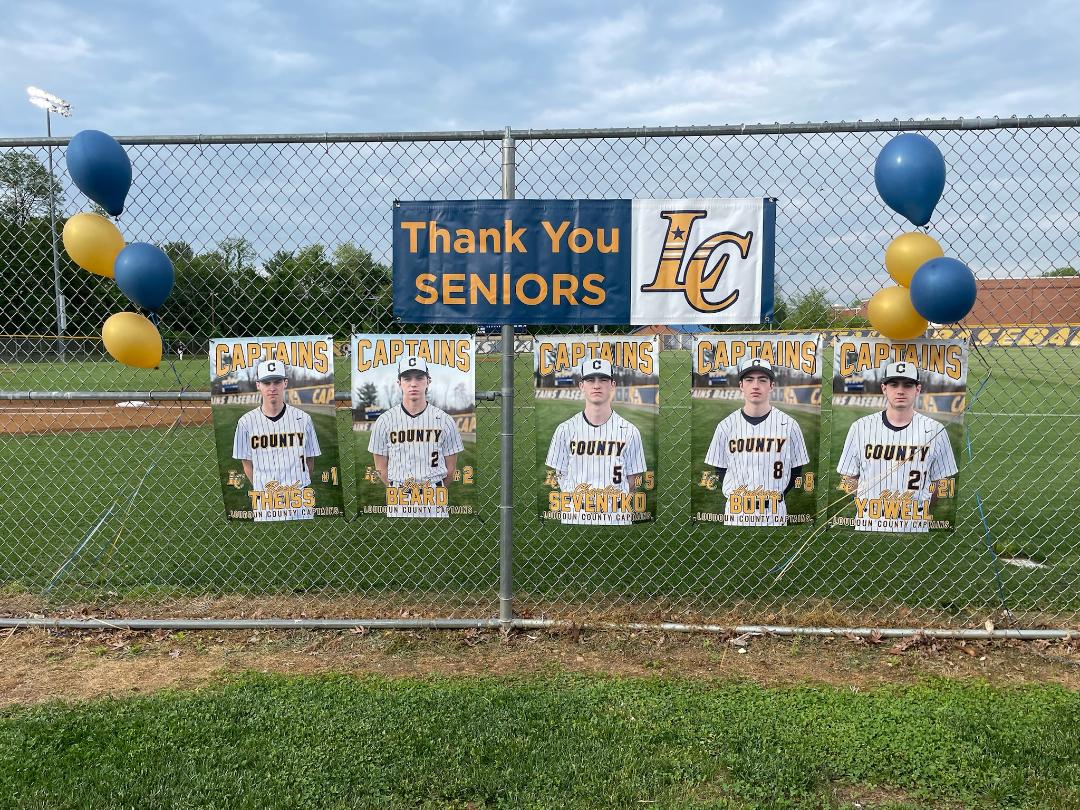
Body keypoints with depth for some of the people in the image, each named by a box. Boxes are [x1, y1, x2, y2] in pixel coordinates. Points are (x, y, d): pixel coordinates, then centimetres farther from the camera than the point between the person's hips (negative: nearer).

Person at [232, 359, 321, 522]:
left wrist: (297, 488, 6)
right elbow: (247, 465, 6)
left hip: (300, 500, 0)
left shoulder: (303, 419, 1)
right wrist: (264, 490, 1)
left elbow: (309, 461, 8)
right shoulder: (246, 422, 0)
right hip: (265, 502, 0)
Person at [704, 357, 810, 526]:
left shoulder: (788, 425, -2)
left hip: (774, 513, 0)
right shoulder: (726, 425, 0)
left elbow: (796, 469, 5)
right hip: (736, 512, 1)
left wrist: (776, 497, -2)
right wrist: (733, 495, -3)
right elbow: (720, 469, 7)